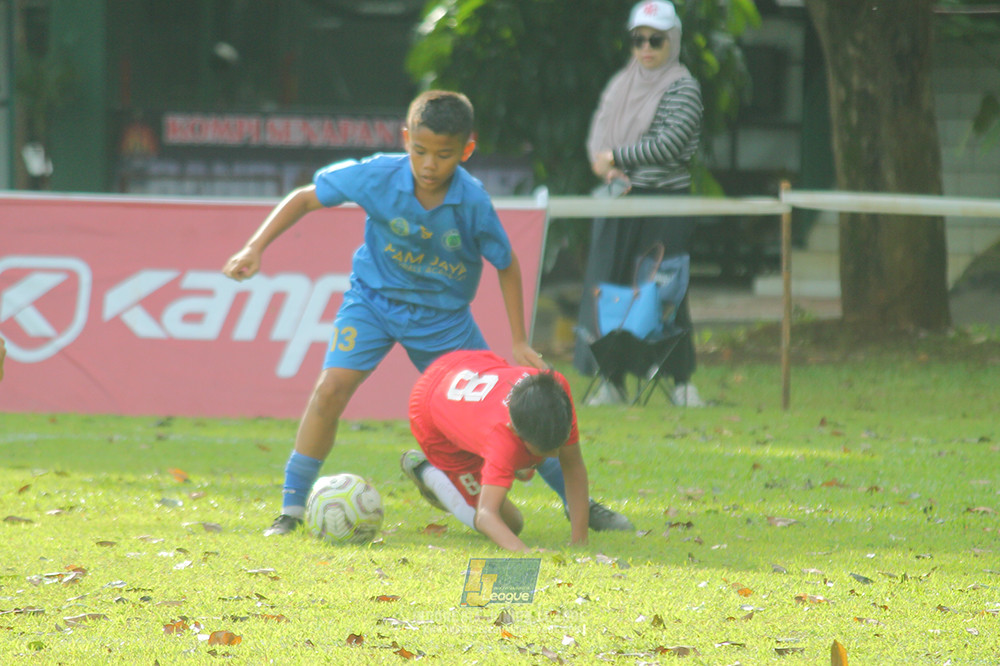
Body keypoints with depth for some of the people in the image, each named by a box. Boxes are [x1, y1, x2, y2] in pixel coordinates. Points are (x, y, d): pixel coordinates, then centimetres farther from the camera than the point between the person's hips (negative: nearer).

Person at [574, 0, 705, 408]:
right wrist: (609, 172, -10)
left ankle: (681, 379, 6)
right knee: (607, 285, 0)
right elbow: (597, 137, 10)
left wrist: (614, 157, -8)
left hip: (666, 200, -5)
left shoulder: (683, 88, -4)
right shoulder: (620, 85, 14)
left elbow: (668, 145, -14)